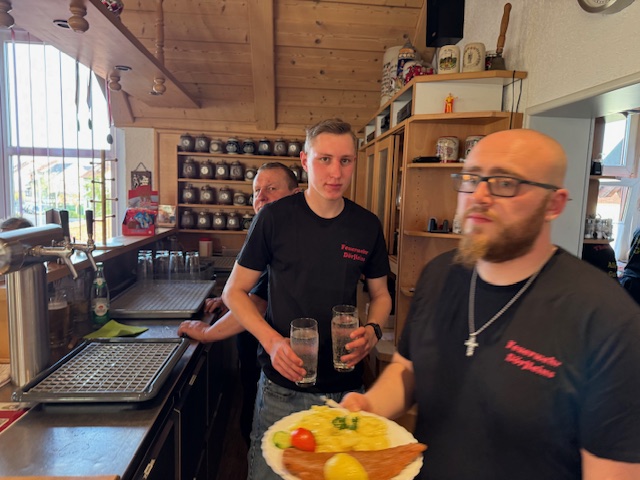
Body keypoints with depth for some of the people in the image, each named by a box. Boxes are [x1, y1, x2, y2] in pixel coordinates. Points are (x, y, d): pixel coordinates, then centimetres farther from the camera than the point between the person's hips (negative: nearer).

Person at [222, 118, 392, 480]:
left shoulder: (368, 225, -3)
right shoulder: (275, 218, -10)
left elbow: (380, 295, 10)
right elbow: (234, 291, -3)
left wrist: (372, 331, -11)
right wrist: (272, 341, -18)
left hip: (346, 387, 3)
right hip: (282, 387, -2)